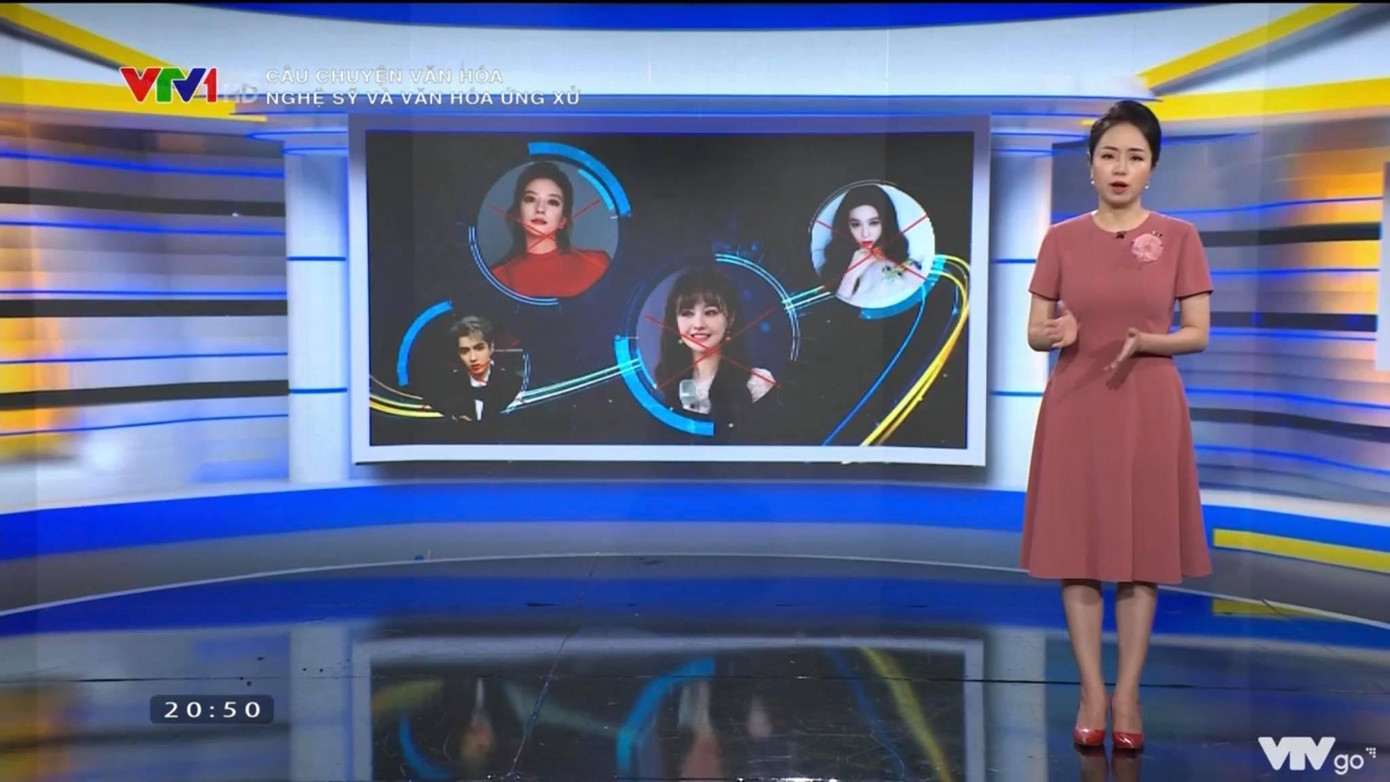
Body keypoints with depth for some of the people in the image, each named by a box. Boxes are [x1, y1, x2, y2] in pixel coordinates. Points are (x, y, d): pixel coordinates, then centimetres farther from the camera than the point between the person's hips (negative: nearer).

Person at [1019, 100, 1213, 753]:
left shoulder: (1179, 237, 1)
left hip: (1148, 408, -1)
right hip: (1075, 406, 1)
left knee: (1142, 550, 3)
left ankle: (1128, 694, 14)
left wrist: (1144, 341, -19)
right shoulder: (1062, 239, 3)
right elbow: (1034, 332, 4)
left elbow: (1197, 333, 0)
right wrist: (1058, 333, -19)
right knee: (1077, 548, 2)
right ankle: (1091, 693, 12)